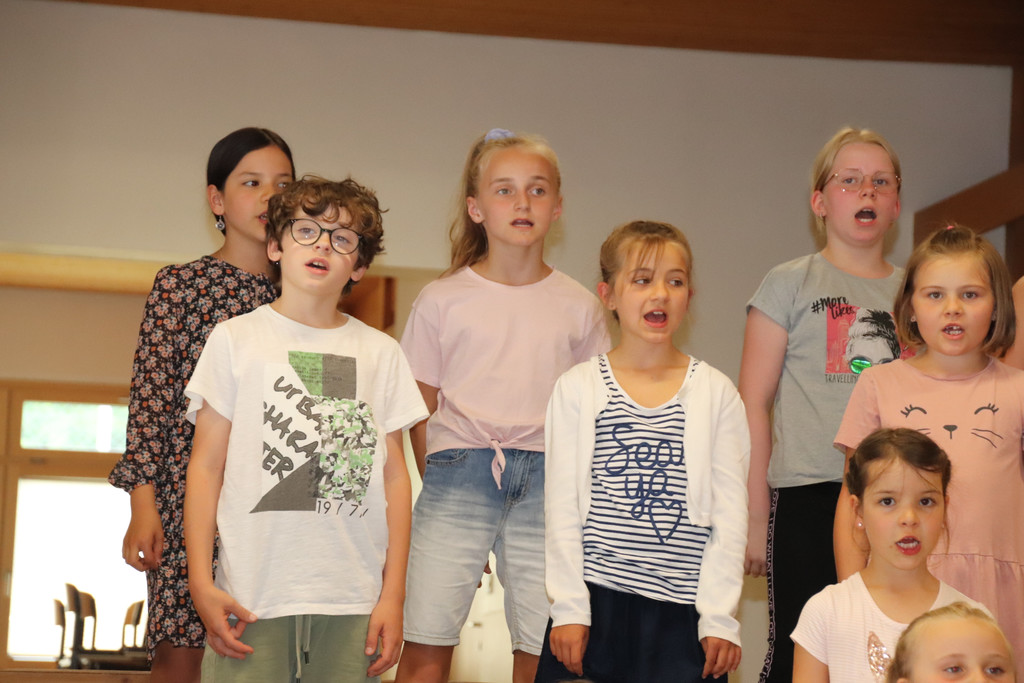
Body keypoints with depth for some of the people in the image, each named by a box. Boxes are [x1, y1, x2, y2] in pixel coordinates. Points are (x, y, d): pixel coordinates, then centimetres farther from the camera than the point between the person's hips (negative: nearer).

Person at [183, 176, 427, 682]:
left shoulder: (380, 352, 10)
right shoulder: (235, 339, 5)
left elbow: (394, 475, 8)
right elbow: (206, 466, 3)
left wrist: (393, 593, 3)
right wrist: (201, 583, -5)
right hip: (252, 596, -2)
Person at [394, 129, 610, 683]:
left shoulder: (579, 307, 8)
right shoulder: (442, 300, 5)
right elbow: (421, 407, 8)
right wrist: (440, 481, 2)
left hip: (546, 479, 1)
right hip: (457, 475, -1)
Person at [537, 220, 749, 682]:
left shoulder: (716, 393, 4)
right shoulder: (577, 389, 4)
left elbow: (730, 513, 3)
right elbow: (561, 508, 3)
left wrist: (720, 618, -2)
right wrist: (568, 607, -3)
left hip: (683, 609, 0)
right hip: (596, 601, 0)